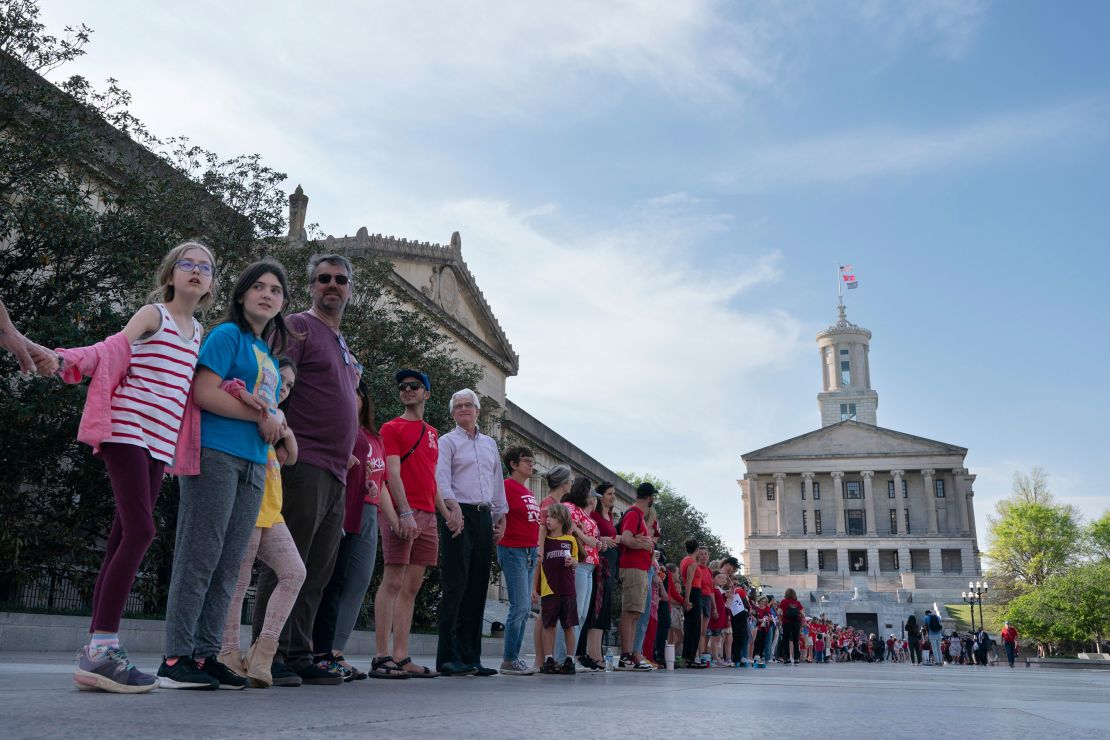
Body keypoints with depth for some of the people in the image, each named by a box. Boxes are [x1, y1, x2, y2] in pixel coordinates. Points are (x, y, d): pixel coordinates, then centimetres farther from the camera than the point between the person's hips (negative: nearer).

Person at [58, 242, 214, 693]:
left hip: (160, 444, 7)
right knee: (140, 530, -18)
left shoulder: (198, 333, 19)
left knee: (123, 538, 4)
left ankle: (95, 648, 7)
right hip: (129, 431, -6)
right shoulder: (153, 314, 1)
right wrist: (63, 360, -28)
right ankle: (103, 648, -16)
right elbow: (112, 350, -11)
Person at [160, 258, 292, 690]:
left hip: (253, 465, 8)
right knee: (199, 558, -8)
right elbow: (204, 392, -12)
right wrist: (260, 415, -10)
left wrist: (277, 419, 0)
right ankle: (175, 659, -3)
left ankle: (205, 655, 12)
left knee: (228, 566, 7)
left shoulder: (270, 353, 23)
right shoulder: (228, 335, 0)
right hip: (216, 455, -8)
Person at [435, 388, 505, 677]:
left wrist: (500, 516, 18)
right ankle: (448, 657, -8)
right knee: (455, 585, -10)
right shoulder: (447, 442, 2)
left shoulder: (490, 443, 21)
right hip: (458, 514, -6)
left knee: (478, 588, 4)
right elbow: (441, 479, -11)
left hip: (484, 516, 6)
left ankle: (470, 656, 8)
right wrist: (452, 507, -26)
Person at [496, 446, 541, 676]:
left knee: (525, 609, 9)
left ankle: (512, 657, 15)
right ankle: (509, 661, -1)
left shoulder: (528, 492, 18)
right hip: (513, 550, -9)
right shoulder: (507, 486, -7)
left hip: (530, 551, 9)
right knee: (520, 606, -10)